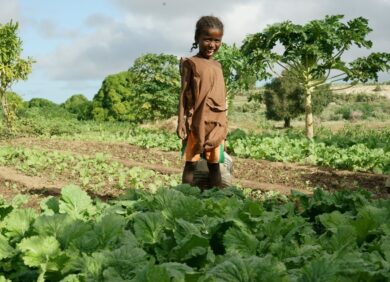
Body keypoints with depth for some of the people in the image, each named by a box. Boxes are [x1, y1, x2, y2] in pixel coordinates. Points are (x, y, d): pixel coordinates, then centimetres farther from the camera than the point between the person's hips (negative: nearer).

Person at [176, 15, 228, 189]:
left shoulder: (217, 66, 13)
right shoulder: (190, 63, -2)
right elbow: (183, 94, -3)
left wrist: (224, 124, 15)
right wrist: (181, 122, -9)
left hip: (216, 124, 5)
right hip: (197, 122, -5)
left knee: (215, 164, 9)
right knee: (191, 163, -1)